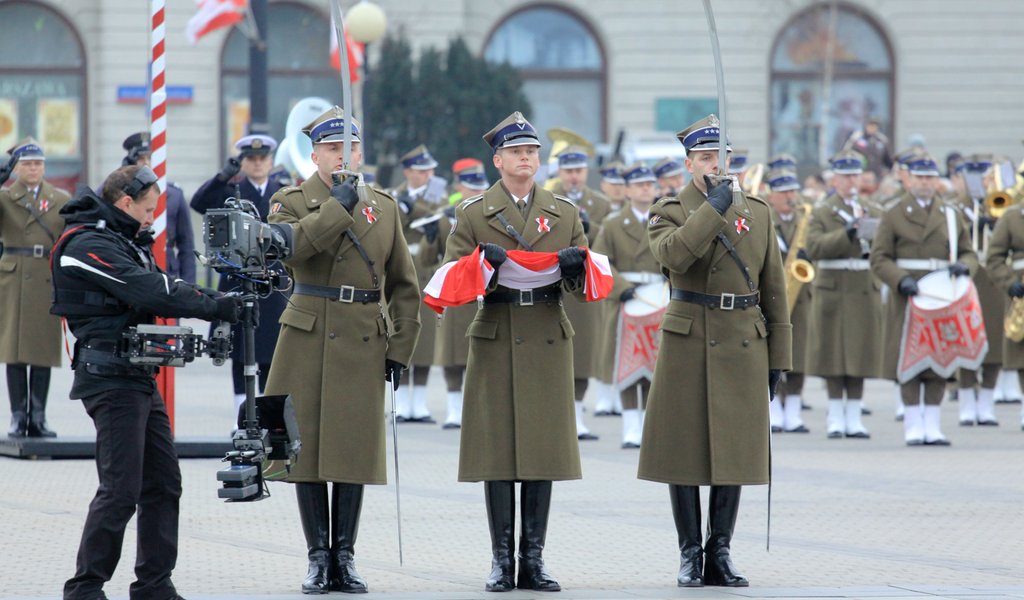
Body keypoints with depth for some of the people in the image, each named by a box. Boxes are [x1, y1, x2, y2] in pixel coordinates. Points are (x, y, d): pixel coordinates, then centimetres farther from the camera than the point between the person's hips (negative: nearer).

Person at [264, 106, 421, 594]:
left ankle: (345, 557, 9)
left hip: (364, 346, 2)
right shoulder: (291, 201, 3)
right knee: (308, 447, -1)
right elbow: (282, 249, -20)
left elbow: (404, 287, 14)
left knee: (355, 449, 2)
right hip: (308, 340, -2)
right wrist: (337, 208, -19)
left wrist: (400, 349, 7)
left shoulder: (384, 207, 12)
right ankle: (318, 558, 6)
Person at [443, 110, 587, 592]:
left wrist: (575, 266, -11)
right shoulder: (473, 214, 6)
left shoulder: (565, 213, 13)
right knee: (498, 447, -3)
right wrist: (483, 265, -17)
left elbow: (585, 284, 12)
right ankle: (502, 560, 2)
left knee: (544, 446, 1)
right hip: (495, 342, -2)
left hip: (548, 342, 2)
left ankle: (533, 560, 5)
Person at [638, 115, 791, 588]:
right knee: (684, 449, 0)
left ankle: (720, 554, 12)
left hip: (743, 346, 3)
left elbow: (773, 288, 11)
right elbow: (671, 255, -23)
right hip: (688, 345, -3)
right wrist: (712, 210, -25)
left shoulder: (757, 212, 10)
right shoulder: (670, 212, 0)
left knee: (734, 450, 4)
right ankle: (690, 555, 8)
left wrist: (778, 356, 8)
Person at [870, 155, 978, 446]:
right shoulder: (893, 216, 2)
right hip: (908, 299, -3)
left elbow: (969, 253, 14)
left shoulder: (951, 216, 13)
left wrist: (964, 266, -10)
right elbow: (879, 258, -4)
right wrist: (902, 280, -20)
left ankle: (933, 425, 7)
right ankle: (913, 425, 1)